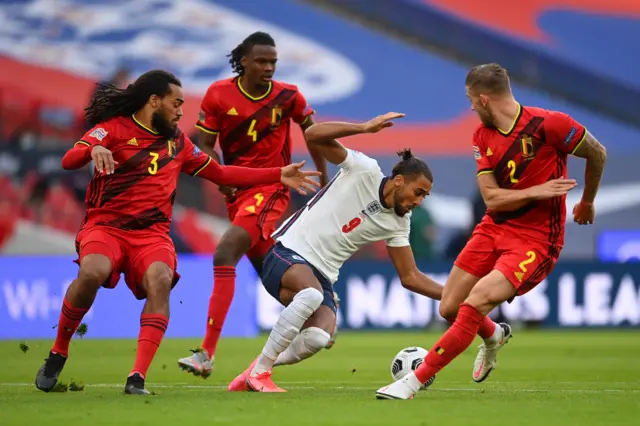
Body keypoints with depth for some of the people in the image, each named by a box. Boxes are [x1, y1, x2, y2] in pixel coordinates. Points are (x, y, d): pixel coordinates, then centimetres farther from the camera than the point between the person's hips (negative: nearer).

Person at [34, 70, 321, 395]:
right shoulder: (115, 127, 3)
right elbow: (68, 161, -10)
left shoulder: (177, 141, 20)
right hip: (105, 225, -4)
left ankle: (137, 378, -35)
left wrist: (278, 175, 23)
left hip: (152, 232, 4)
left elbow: (220, 173, 27)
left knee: (160, 281, -30)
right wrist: (94, 149, -33)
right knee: (91, 273, -34)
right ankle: (57, 354, -10)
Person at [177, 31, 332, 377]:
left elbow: (312, 130, 12)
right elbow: (204, 145, 2)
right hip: (237, 191, 5)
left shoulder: (287, 96, -4)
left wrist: (323, 178, 16)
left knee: (225, 255, -23)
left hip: (270, 189, -4)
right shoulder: (218, 95, -2)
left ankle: (207, 354, -28)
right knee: (266, 267, 15)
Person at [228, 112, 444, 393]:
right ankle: (259, 371, -25)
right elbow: (313, 135, -15)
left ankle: (259, 370, 0)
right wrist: (365, 128, -25)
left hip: (322, 277, 5)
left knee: (318, 338, -27)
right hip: (287, 255, -5)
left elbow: (410, 277, 14)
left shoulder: (398, 223, 9)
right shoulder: (365, 171, -6)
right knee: (312, 293, -40)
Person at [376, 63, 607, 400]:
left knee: (476, 302, -23)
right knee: (449, 308, 6)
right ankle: (494, 336, 42)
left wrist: (587, 202, 14)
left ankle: (415, 381, -15)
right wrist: (537, 191, -21)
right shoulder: (483, 136, 3)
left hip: (535, 240, -7)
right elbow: (491, 197, -5)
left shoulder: (548, 124, -16)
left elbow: (597, 154, -1)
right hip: (493, 229, 7)